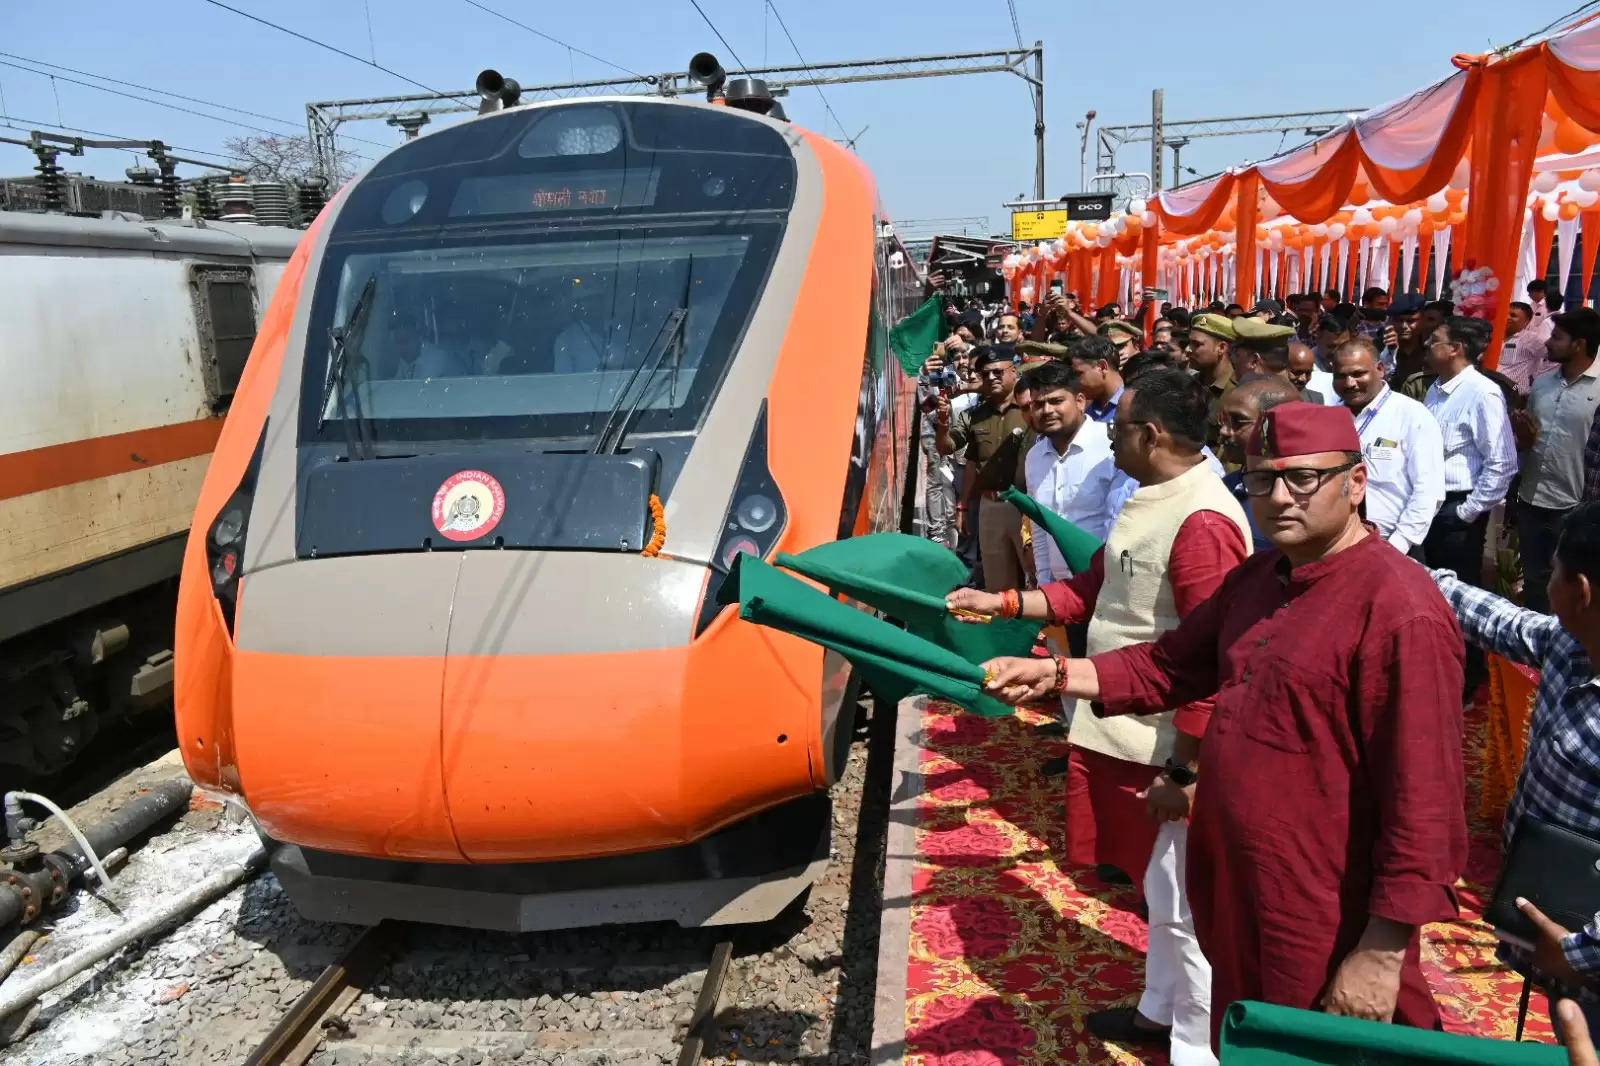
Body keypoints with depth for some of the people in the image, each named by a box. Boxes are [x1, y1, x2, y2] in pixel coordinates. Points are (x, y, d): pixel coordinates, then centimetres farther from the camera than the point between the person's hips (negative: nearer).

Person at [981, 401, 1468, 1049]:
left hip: (1323, 935, -8)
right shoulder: (1256, 579, 5)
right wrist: (1058, 674, 1)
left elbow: (1423, 801, -22)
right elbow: (1171, 666, 14)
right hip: (1233, 894, 8)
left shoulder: (1399, 609, -22)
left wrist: (1383, 954, -20)